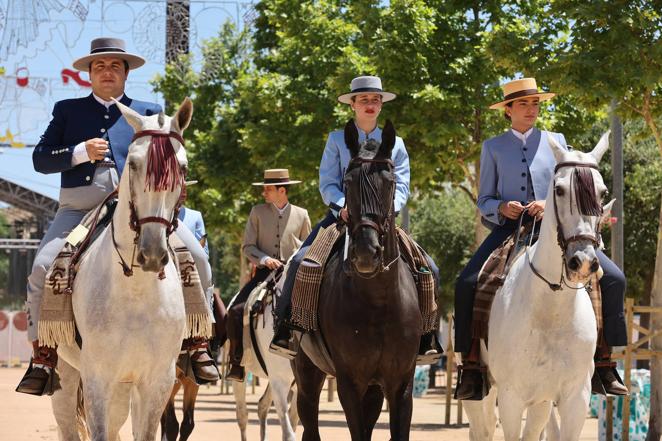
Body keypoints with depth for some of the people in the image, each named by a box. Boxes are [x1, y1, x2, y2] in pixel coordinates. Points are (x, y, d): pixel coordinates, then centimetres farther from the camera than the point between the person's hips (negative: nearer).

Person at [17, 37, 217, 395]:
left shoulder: (149, 113, 21)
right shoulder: (68, 110, 20)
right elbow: (40, 158, 10)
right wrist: (81, 152, -7)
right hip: (80, 206, 0)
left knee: (196, 257, -19)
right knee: (42, 267, -23)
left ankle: (196, 342, -5)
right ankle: (43, 356, -8)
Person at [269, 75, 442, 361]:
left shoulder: (395, 144, 14)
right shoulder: (337, 140, 10)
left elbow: (401, 187, 5)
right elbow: (327, 184, 1)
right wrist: (344, 207, -18)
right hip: (342, 216, -1)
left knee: (429, 270, -15)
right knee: (300, 262, -24)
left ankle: (425, 337, -5)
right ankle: (284, 331, -12)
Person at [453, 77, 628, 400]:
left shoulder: (555, 141, 15)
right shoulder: (493, 147, 13)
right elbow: (484, 199, 11)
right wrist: (502, 208, -11)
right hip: (508, 227, -1)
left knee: (613, 279, -16)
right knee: (467, 284, -25)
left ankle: (604, 364, -7)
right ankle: (471, 367, -15)